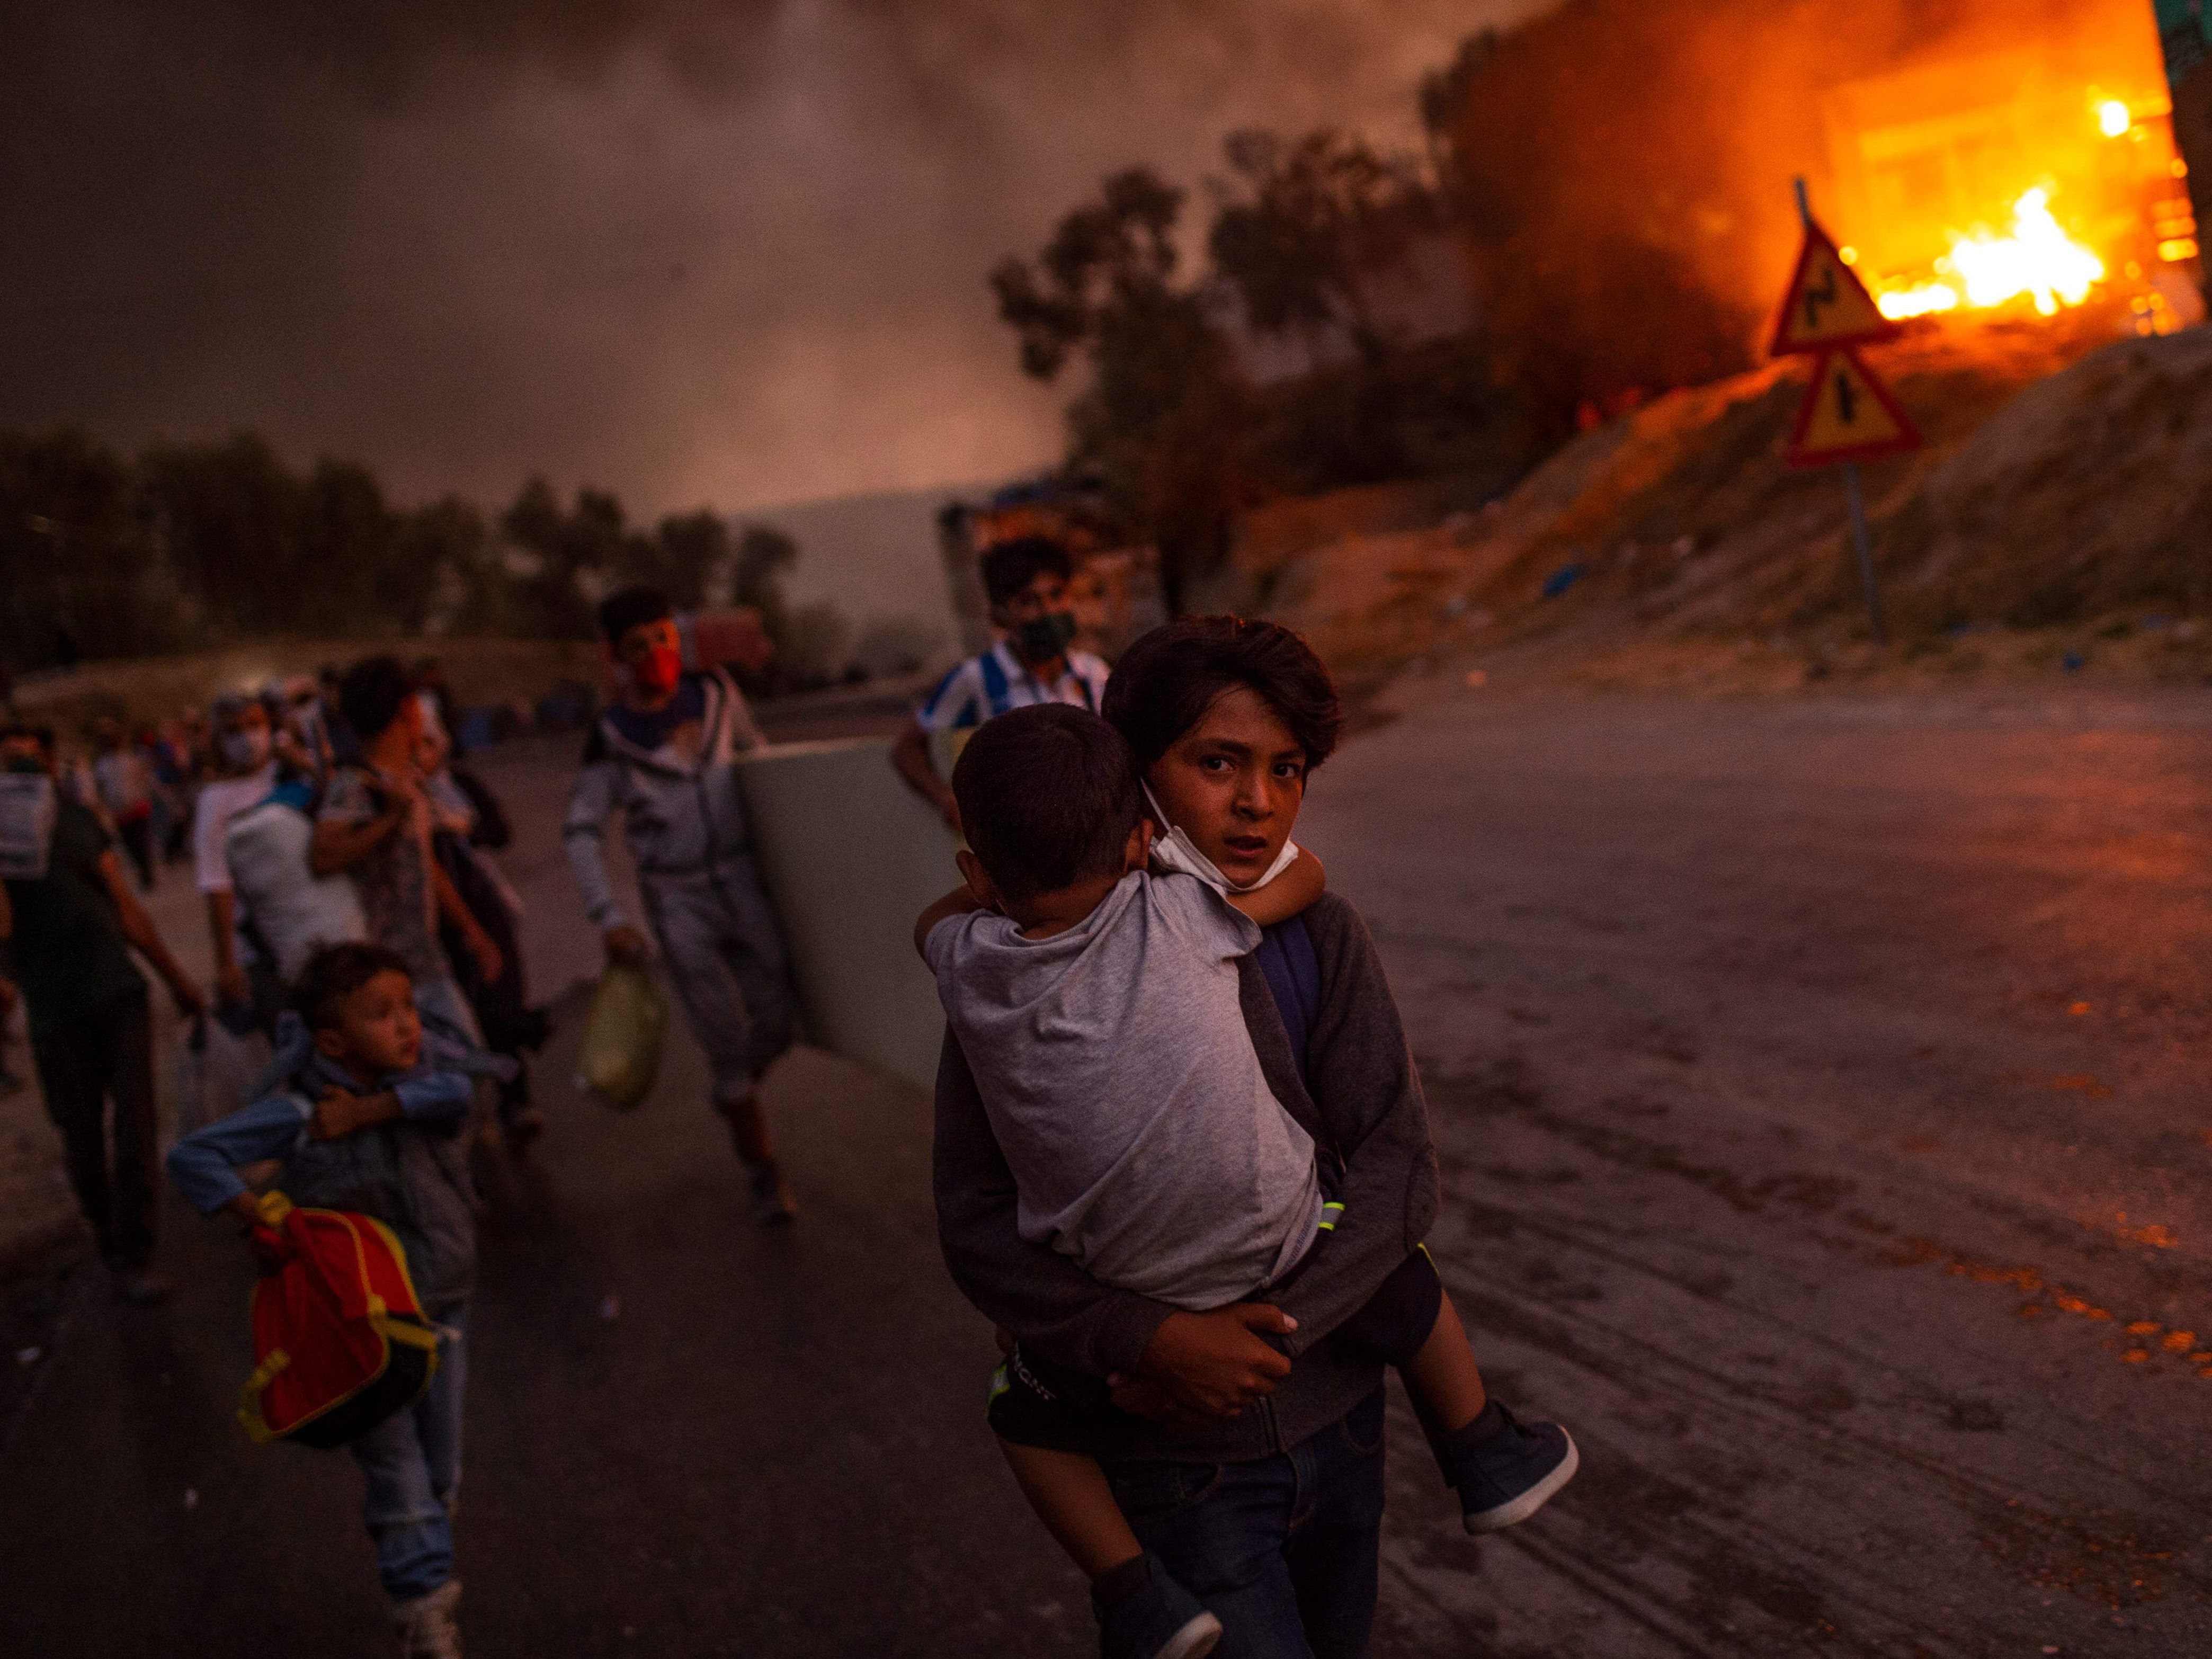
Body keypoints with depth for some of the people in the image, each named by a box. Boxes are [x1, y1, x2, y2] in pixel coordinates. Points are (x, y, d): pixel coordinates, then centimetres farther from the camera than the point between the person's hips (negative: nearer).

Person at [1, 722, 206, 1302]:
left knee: (135, 1122, -3)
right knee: (82, 1137, 4)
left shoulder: (78, 820, 9)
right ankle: (113, 1248, 22)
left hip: (118, 991, 3)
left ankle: (135, 1255, 4)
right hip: (56, 1010, -3)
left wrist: (176, 978, 18)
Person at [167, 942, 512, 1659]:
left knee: (441, 1471, 15)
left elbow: (456, 1088, -32)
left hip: (442, 1302, 4)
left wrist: (369, 1109, -31)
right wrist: (258, 1218, -27)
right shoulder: (297, 1113, -19)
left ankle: (421, 1589, 35)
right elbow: (192, 1156, -19)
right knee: (397, 1472, 1)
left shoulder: (425, 1059, -10)